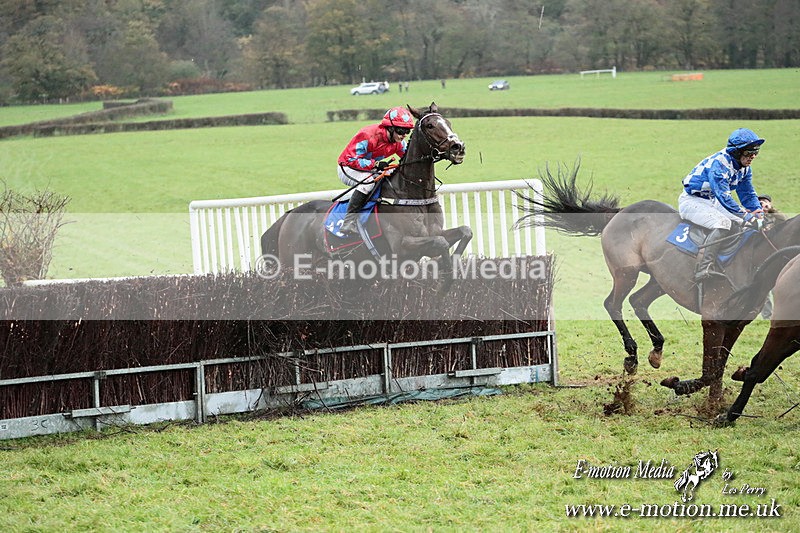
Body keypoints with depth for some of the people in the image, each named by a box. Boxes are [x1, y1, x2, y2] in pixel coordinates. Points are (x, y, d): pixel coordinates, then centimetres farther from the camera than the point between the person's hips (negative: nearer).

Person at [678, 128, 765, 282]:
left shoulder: (744, 167, 1)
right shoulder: (719, 163, -27)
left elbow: (748, 194, 7)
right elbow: (723, 195, -33)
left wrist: (759, 214, -9)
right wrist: (745, 214, -33)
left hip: (712, 202, 9)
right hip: (691, 201, -9)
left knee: (754, 222, 2)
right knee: (723, 222, -35)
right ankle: (703, 270, -38)